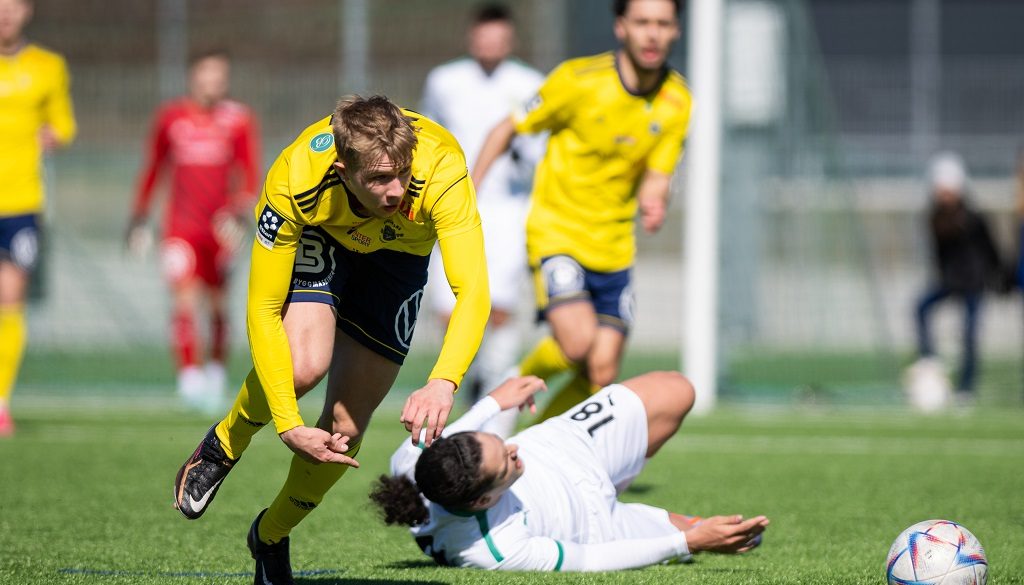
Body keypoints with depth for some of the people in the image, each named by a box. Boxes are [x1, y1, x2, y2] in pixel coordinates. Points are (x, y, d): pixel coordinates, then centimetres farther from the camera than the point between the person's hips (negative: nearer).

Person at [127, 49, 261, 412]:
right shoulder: (171, 117, 3)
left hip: (221, 228, 0)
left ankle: (216, 370, 27)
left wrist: (239, 212, -19)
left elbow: (250, 177, -3)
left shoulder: (239, 120, -1)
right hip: (180, 227, 0)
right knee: (184, 299, -15)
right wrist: (139, 216, 15)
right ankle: (189, 374, -18)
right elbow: (153, 168, 15)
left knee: (217, 305, 8)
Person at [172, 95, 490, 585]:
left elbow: (473, 291, -48)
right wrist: (288, 426, -41)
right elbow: (263, 310, -32)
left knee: (346, 428, -3)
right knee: (304, 364, -31)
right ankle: (222, 447, 3)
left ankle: (271, 536, 26)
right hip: (317, 235, -1)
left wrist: (442, 383, -65)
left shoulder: (441, 172, -42)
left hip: (399, 252, 1)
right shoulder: (294, 181, -39)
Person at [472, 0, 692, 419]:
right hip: (556, 231, -4)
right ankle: (519, 381, 7)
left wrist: (654, 202, -24)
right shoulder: (579, 81, -14)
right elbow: (507, 130, -2)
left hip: (614, 249, 5)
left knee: (601, 376, -1)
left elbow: (655, 177, 0)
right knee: (577, 344, -25)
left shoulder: (677, 102, -2)